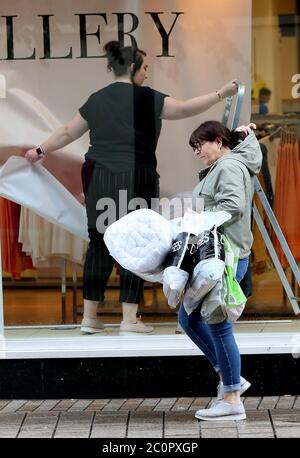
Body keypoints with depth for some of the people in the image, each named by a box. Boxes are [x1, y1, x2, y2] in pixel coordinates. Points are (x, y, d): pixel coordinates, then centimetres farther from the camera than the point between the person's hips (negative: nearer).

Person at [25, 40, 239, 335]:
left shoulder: (96, 100, 12)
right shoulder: (144, 98, -5)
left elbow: (67, 133, 20)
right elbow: (185, 109, -8)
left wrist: (40, 151, 34)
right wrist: (221, 94, -1)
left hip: (98, 181, 5)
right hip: (133, 181, -5)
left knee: (99, 245, 8)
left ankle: (89, 317, 10)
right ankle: (129, 319, -1)